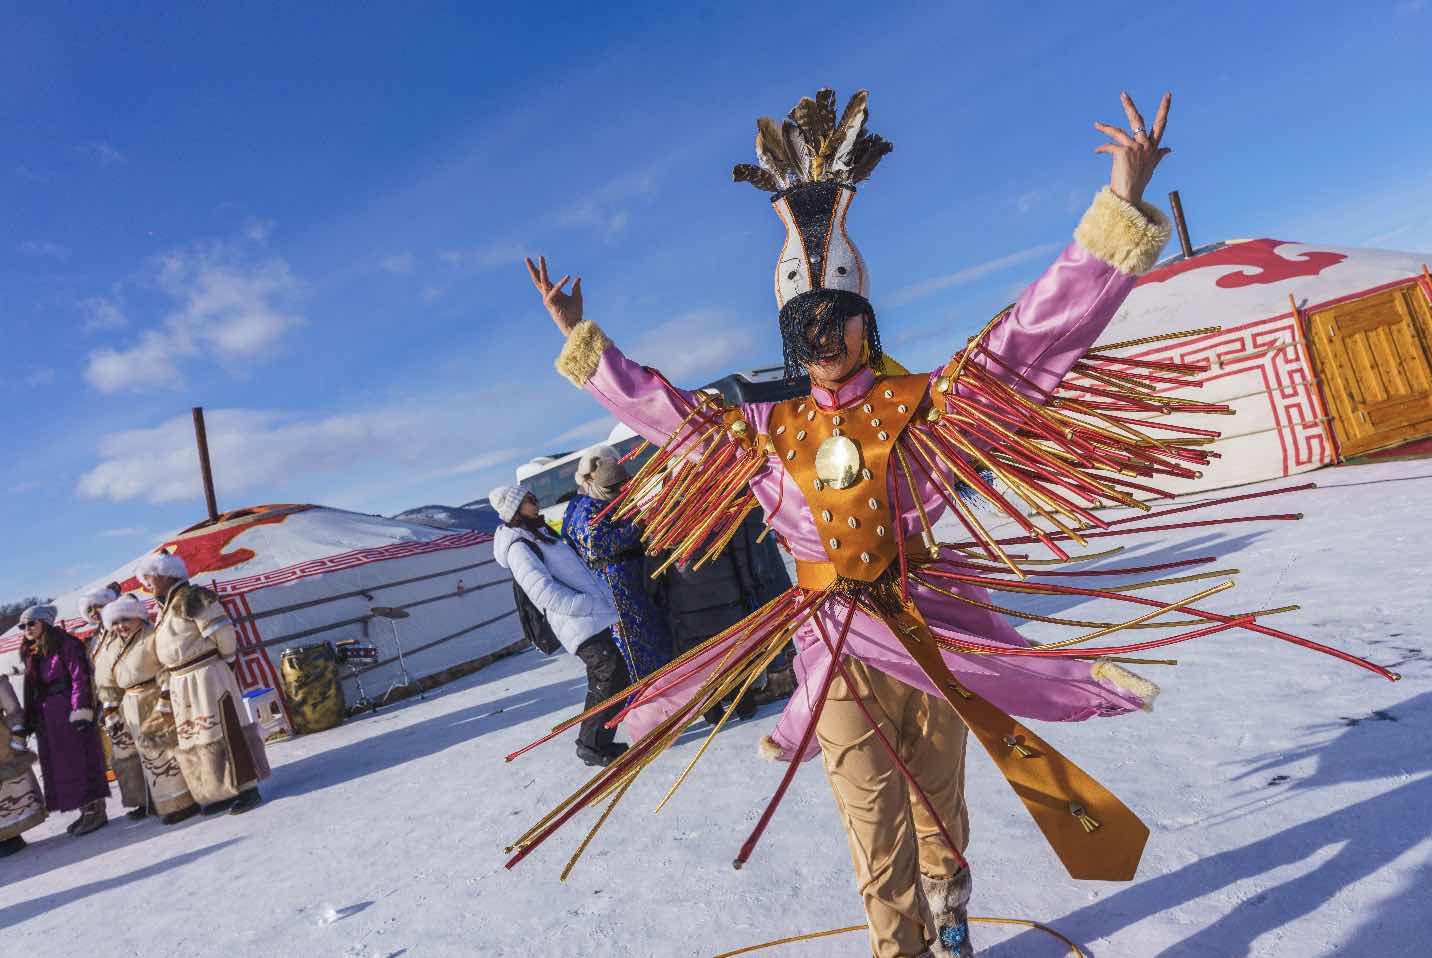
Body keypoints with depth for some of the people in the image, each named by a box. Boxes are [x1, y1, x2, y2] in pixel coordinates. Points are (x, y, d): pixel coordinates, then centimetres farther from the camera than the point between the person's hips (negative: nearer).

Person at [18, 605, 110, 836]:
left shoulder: (65, 644, -8)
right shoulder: (31, 653, 14)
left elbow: (79, 678, -14)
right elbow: (32, 690, 15)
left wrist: (80, 710, -19)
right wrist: (29, 720, 11)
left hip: (69, 710, -8)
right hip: (46, 716, 8)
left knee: (80, 760, -5)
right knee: (58, 765, 10)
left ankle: (96, 810, 1)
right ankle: (86, 809, 17)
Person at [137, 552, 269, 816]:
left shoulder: (192, 598, -9)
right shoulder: (164, 611, 18)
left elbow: (222, 632, -16)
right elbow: (164, 664, 19)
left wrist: (227, 659, 0)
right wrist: (163, 704, 17)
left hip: (207, 677, -9)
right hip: (180, 685, 9)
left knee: (219, 734, -7)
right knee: (189, 741, 11)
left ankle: (248, 790, 1)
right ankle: (222, 793, 21)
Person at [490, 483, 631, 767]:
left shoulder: (539, 536, 18)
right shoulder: (519, 547, -12)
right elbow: (546, 594, -22)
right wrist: (592, 605, -22)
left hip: (595, 620, 10)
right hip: (584, 626, -10)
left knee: (601, 682, 15)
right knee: (613, 678, -9)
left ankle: (592, 742, 25)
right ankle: (593, 745, -1)